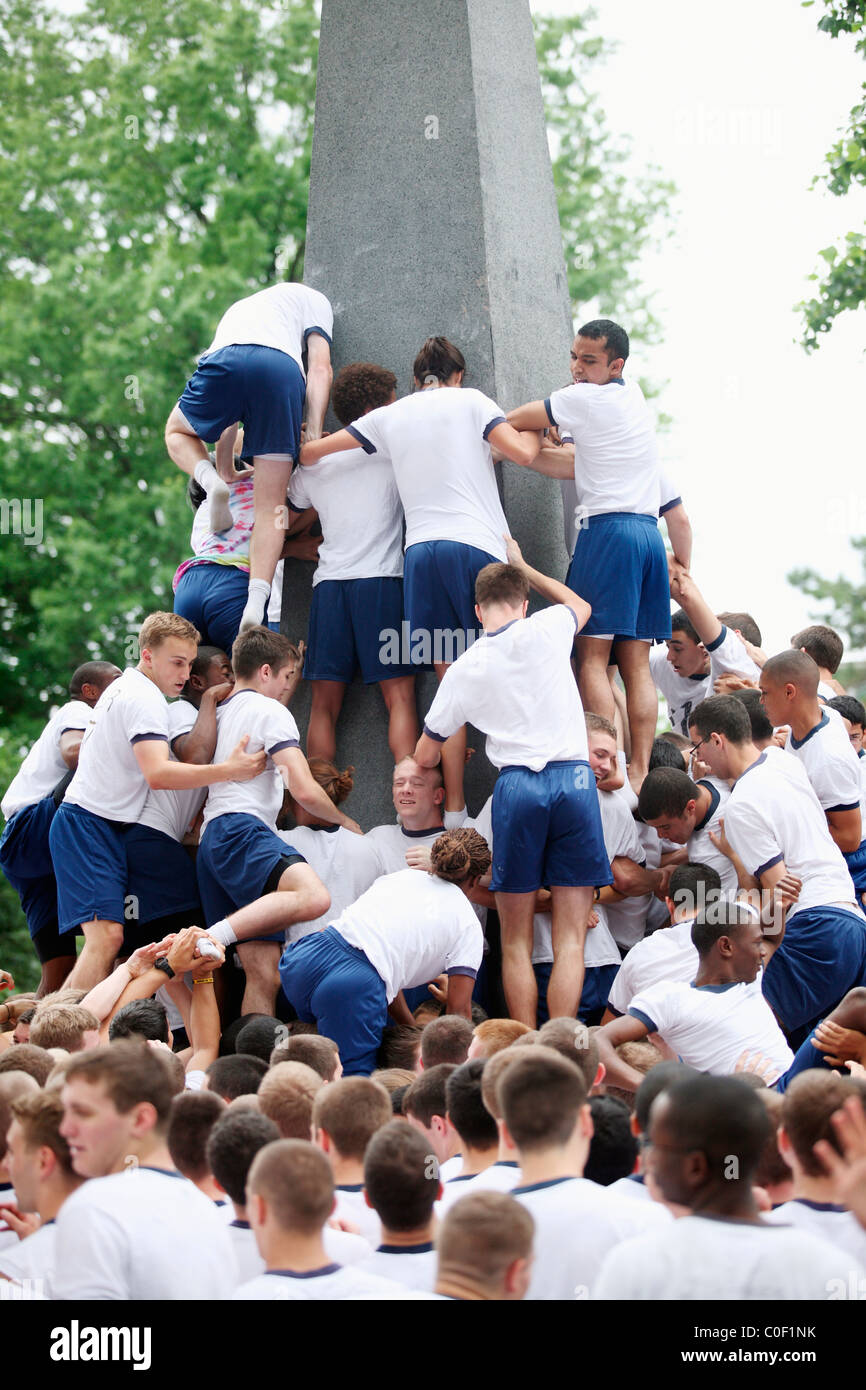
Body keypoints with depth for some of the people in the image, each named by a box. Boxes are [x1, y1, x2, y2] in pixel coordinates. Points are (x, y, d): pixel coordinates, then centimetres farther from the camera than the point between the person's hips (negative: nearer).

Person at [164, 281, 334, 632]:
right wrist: (314, 432, 8)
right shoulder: (309, 299, 35)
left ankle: (212, 483, 3)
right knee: (270, 507, 2)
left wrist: (225, 468, 41)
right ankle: (256, 601, -17)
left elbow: (227, 416, 40)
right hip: (283, 370, -2)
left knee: (177, 431, 33)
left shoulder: (235, 310, 46)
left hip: (224, 362, 2)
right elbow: (320, 368, 15)